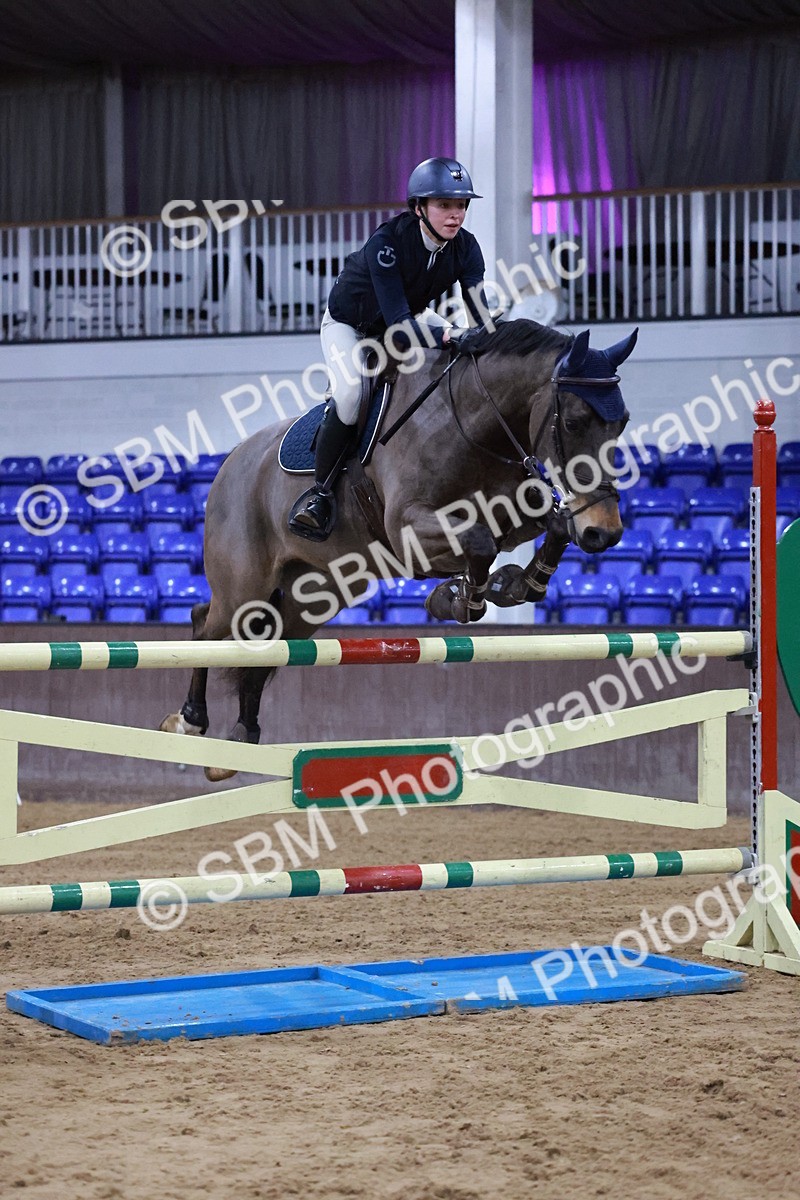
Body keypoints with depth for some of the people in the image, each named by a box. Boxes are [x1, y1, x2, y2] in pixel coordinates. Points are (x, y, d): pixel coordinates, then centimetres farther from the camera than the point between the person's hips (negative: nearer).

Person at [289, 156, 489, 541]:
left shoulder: (465, 248, -20)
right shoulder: (386, 243, -36)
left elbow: (483, 318, -22)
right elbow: (398, 324, -43)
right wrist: (453, 336, -57)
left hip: (411, 317, 6)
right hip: (348, 324, -6)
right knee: (349, 395, -31)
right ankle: (320, 491, -14)